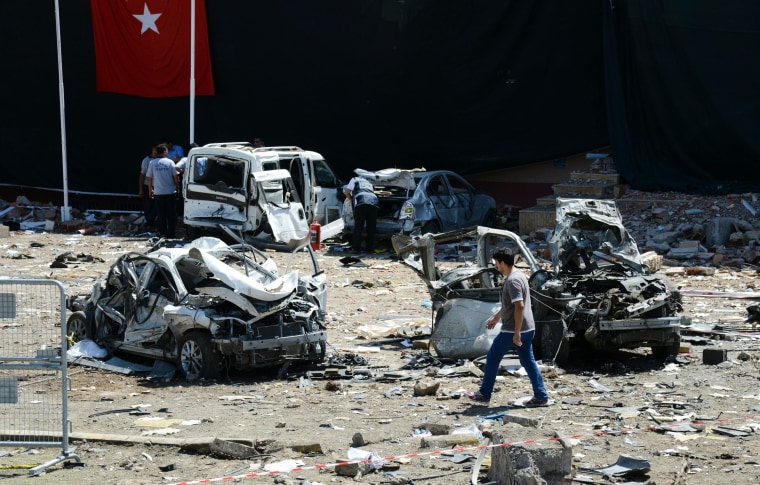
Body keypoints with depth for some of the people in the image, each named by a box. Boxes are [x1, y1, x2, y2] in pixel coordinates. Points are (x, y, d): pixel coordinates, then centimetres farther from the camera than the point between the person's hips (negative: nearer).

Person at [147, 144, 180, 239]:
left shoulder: (152, 163, -1)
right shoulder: (170, 162, -6)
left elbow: (149, 178, 2)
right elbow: (176, 177, -4)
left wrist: (150, 190, 16)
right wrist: (177, 187, 11)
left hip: (158, 193, 1)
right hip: (170, 192, -1)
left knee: (160, 214, 7)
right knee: (171, 214, 5)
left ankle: (163, 233, 5)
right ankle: (171, 234, 4)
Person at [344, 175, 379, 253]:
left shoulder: (354, 180, 26)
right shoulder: (369, 184, 39)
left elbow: (347, 192, 19)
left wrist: (352, 200, 33)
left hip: (361, 202, -4)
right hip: (374, 202, 4)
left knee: (358, 227, -1)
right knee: (371, 228, 7)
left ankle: (356, 248, -3)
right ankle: (370, 248, 5)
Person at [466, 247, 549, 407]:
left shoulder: (513, 281, -19)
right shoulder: (520, 275, 13)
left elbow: (519, 306, -26)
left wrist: (516, 333, -25)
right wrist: (496, 317, 35)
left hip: (512, 330, -9)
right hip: (528, 329, 9)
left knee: (492, 359, 5)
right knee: (528, 361, 11)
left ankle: (484, 395, 14)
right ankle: (541, 396, 8)